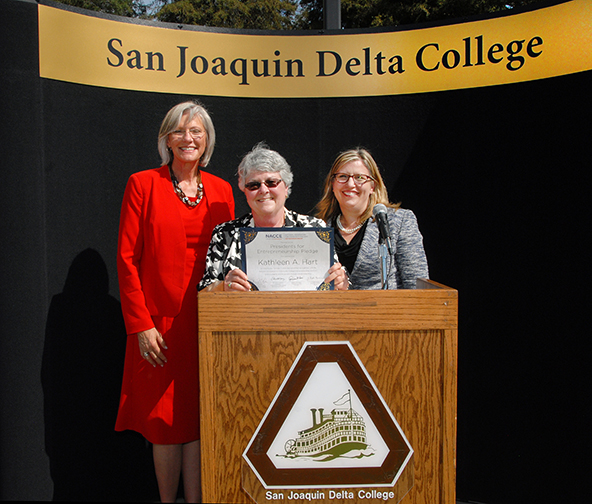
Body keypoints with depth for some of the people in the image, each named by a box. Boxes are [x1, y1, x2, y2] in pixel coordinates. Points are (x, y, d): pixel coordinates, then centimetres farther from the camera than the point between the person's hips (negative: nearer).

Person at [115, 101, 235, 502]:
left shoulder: (221, 190, 10)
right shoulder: (143, 184, 0)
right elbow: (127, 259, -4)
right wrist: (141, 325, -10)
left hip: (207, 325, 2)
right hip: (161, 325, -2)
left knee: (197, 421, 7)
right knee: (166, 423, 5)